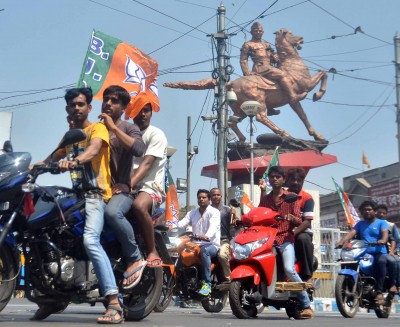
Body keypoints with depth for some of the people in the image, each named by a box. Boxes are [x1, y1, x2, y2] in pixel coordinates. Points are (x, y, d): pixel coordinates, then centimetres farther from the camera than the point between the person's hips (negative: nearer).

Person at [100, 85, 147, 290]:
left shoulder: (129, 128, 7)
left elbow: (139, 150, -15)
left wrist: (114, 127, -13)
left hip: (121, 189, -5)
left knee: (112, 212, -37)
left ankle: (135, 259, -21)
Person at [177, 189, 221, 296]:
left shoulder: (214, 212, -3)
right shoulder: (192, 213, 15)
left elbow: (213, 226, -23)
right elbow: (181, 223, -1)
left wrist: (206, 236, -45)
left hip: (212, 244, -5)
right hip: (196, 244, 5)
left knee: (204, 250, -38)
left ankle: (207, 284, -38)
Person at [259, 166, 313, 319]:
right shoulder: (264, 198, 19)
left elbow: (298, 221, 1)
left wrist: (292, 218, -21)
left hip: (285, 238, -4)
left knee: (289, 270, -25)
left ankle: (307, 305, -15)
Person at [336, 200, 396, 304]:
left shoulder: (381, 223, 11)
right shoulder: (360, 224, 21)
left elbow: (385, 232, -10)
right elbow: (351, 233, 4)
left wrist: (383, 240, -35)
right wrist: (341, 241, -16)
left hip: (379, 253, -4)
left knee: (381, 261, -37)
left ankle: (379, 292, -35)